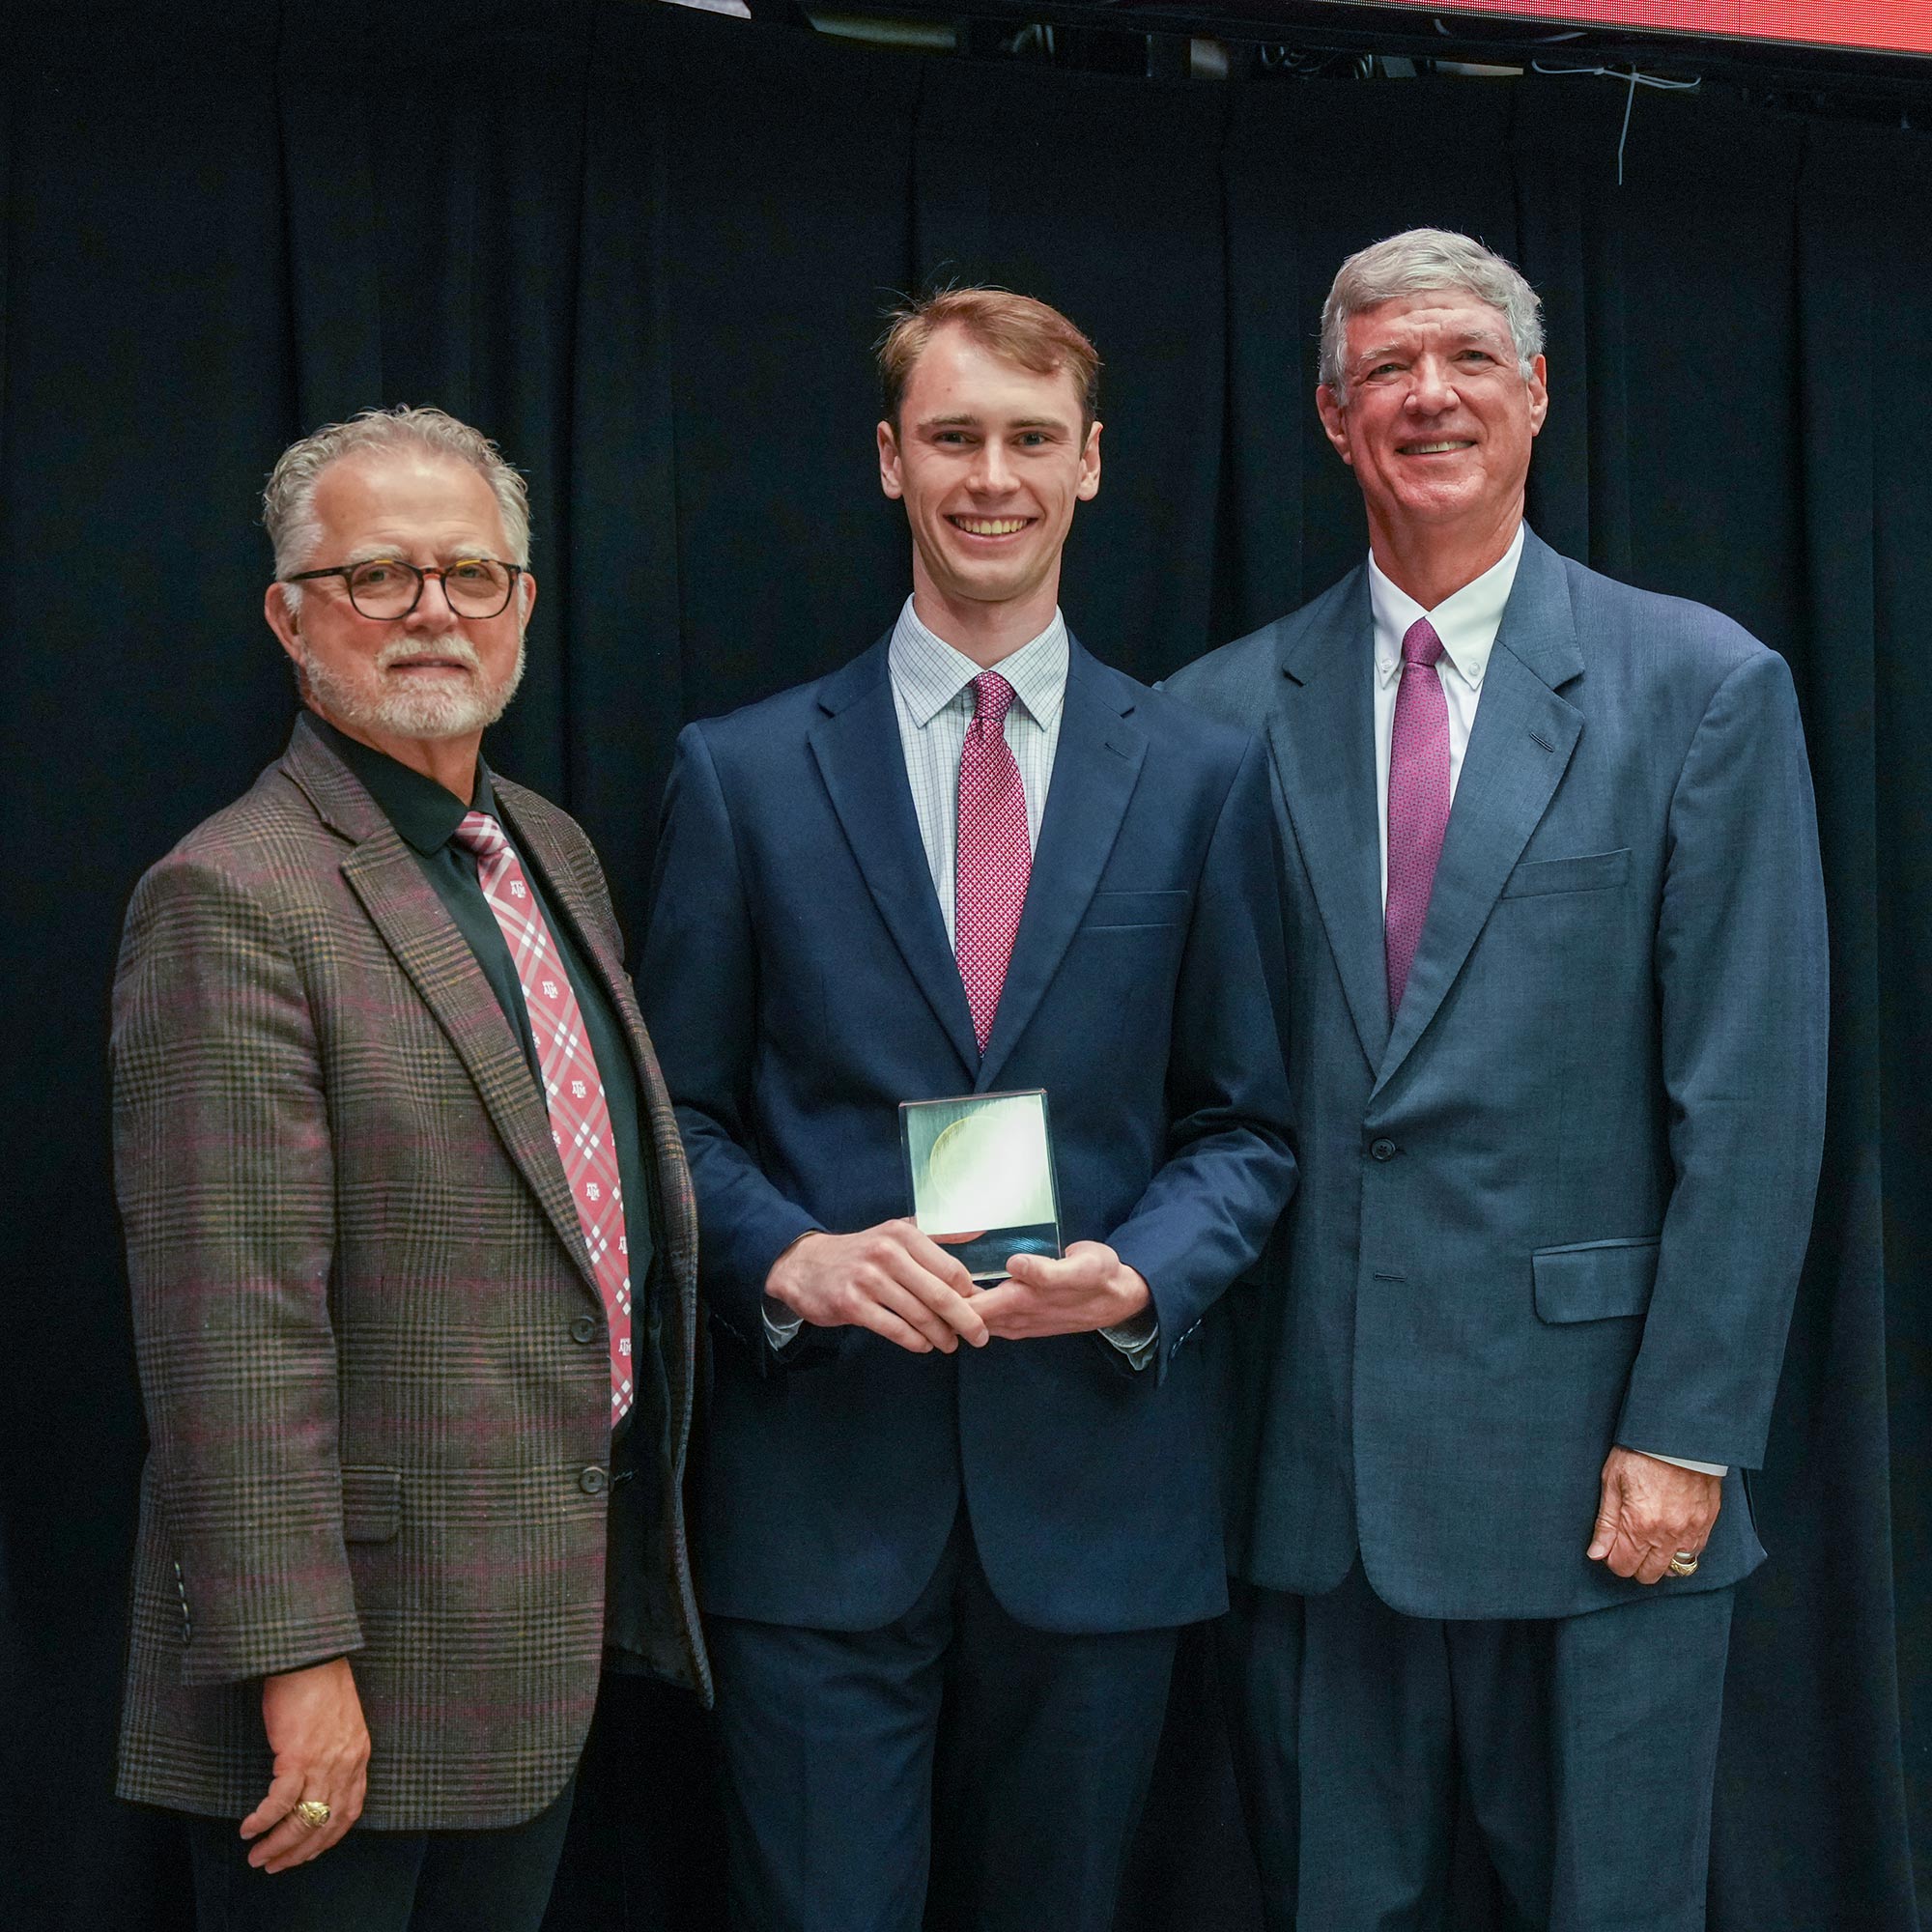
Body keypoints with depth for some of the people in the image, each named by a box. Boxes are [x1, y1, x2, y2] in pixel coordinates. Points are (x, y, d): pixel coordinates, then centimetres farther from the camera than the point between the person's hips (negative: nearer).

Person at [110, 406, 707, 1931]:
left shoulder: (553, 851, 11)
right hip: (364, 1652, -8)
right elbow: (233, 1331, -21)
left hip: (548, 1638, 8)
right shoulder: (234, 901, -17)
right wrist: (296, 1659, -23)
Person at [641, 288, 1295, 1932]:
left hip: (1095, 1479, 1)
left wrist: (1141, 1276, -11)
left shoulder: (1205, 777, 6)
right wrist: (791, 1257, -15)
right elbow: (680, 1112, 5)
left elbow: (1248, 1124, 8)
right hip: (820, 1488, -1)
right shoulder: (743, 773, 3)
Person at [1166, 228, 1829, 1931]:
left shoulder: (1703, 688, -1)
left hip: (1591, 1456, -2)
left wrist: (1686, 1434, -9)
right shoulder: (1228, 714, 6)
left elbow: (1751, 1104, -4)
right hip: (1312, 1468, 2)